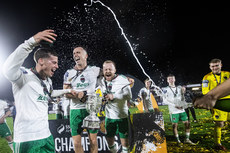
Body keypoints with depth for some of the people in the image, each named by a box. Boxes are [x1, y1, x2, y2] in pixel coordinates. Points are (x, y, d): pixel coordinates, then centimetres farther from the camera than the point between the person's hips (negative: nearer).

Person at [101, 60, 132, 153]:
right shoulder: (102, 81, 2)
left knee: (124, 138, 7)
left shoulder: (122, 80, -15)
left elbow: (128, 96, -24)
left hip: (122, 115, -5)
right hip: (109, 115, 5)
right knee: (109, 138, 17)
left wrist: (114, 96, -32)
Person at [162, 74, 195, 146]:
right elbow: (165, 100, -11)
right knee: (175, 125, -1)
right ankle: (178, 141, 12)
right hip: (173, 111, -5)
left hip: (182, 110, 5)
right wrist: (175, 105, -15)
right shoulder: (166, 89, -3)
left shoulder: (179, 88, 13)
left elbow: (182, 99, 18)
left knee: (187, 123, 5)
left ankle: (187, 139, 19)